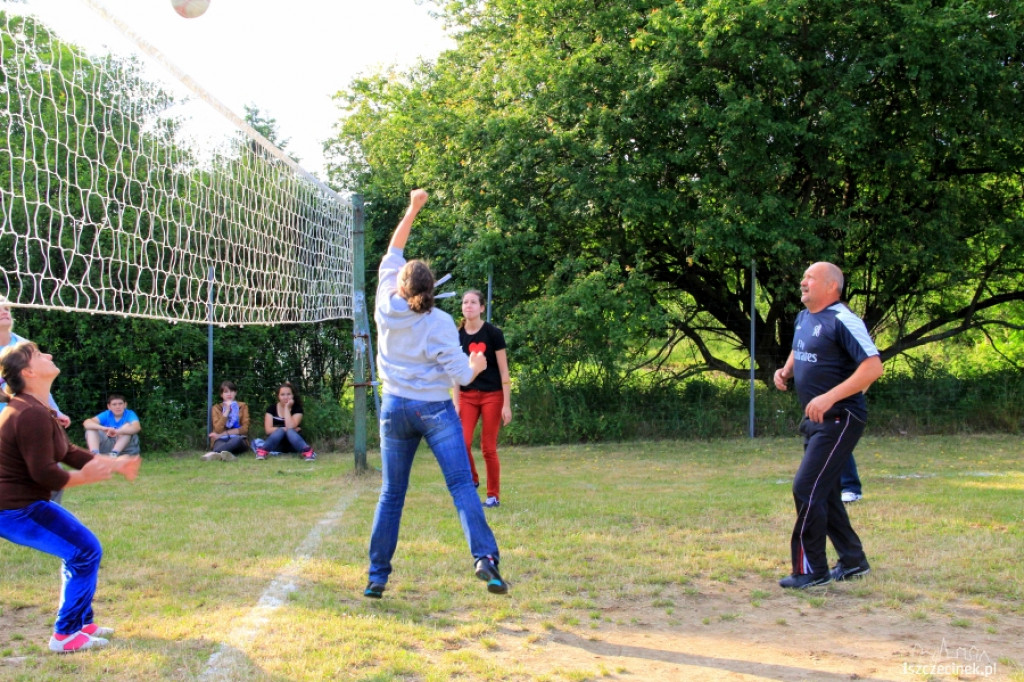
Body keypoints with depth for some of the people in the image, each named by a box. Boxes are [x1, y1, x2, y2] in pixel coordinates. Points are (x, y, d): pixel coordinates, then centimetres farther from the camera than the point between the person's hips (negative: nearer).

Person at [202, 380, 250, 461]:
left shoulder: (243, 406, 14)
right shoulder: (216, 408, 12)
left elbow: (244, 429, 0)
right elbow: (218, 430, -5)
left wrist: (223, 434, -10)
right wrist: (227, 410, -10)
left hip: (239, 441, 0)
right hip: (221, 441, 0)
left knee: (237, 439, -40)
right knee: (219, 443, -41)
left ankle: (213, 453, -61)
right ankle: (224, 453, -75)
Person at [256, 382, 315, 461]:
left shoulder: (297, 408, -5)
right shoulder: (272, 408, -1)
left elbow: (290, 427, -22)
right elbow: (268, 429, -10)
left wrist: (287, 408, -18)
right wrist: (284, 429, -19)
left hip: (292, 445, -1)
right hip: (277, 446, 1)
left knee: (290, 432, -33)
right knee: (280, 430, -30)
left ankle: (307, 451, -51)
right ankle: (262, 450, -41)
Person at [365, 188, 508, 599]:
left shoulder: (387, 306, -1)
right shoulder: (439, 323, -10)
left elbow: (393, 252, 12)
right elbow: (462, 376, -11)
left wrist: (412, 210, 18)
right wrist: (477, 365, 11)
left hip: (394, 407, 4)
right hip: (435, 410, -3)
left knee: (391, 494, 10)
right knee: (461, 485, -8)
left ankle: (377, 576, 10)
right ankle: (484, 557, -25)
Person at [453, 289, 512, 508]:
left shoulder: (493, 333, -7)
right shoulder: (458, 336, 2)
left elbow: (504, 371, -6)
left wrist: (507, 405, -9)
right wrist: (456, 402, 1)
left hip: (492, 395, -3)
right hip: (467, 395, 3)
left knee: (488, 447, -1)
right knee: (463, 442, -13)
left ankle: (493, 495, 12)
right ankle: (471, 479, 13)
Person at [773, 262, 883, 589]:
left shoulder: (841, 321, -16)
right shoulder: (803, 318, 11)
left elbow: (873, 366, -24)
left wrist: (830, 397, -29)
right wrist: (785, 371, 10)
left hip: (839, 420, -9)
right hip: (816, 420, 10)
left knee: (807, 489, -12)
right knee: (824, 493, 16)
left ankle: (811, 571, -2)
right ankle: (853, 561, 29)